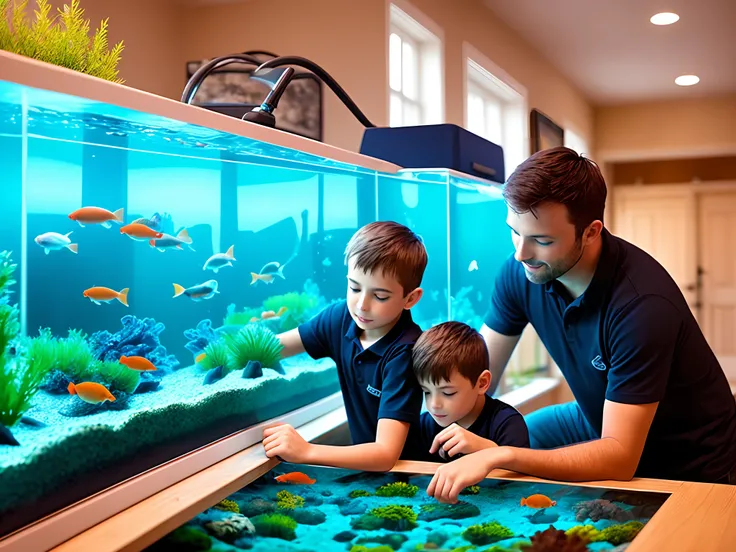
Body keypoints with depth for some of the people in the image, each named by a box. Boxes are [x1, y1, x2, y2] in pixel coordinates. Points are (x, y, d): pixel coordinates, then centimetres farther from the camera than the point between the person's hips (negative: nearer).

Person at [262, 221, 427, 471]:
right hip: (361, 457, 5)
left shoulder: (403, 352, -25)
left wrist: (306, 452, -38)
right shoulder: (342, 317, -7)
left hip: (404, 466, -5)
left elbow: (386, 454, -31)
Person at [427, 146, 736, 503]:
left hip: (686, 466, -6)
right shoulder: (520, 272, -15)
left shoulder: (642, 303, -35)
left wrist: (499, 456, -45)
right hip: (601, 421, 7)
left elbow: (620, 458, -36)